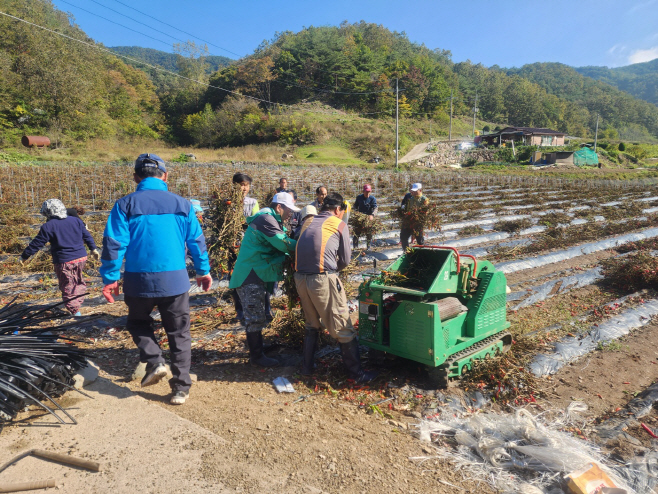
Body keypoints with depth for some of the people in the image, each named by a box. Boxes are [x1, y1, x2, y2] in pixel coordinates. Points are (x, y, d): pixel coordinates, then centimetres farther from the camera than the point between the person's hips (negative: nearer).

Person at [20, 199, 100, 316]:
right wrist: (94, 248, 19)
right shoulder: (76, 220, 6)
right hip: (81, 258, 5)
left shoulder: (48, 226, -8)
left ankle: (74, 310, 5)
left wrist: (24, 256, 7)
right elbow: (87, 235, 11)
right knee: (79, 281, 22)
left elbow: (36, 244, -4)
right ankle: (78, 301, 26)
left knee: (67, 286, 6)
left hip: (64, 262, -5)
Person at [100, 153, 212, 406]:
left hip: (139, 280, -1)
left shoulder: (125, 205, -3)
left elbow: (114, 245, -7)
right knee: (179, 334, 12)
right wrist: (204, 271, 18)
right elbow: (197, 241, 7)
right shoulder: (182, 204, 3)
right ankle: (181, 388, 15)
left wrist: (110, 278, 1)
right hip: (175, 280, 1)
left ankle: (154, 362, 7)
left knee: (138, 322, 26)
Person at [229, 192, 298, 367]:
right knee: (255, 318, -2)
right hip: (251, 276, -11)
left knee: (258, 316, 21)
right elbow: (284, 243, -23)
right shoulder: (266, 219, -17)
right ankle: (257, 356, 8)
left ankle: (256, 347, 34)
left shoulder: (271, 220, 18)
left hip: (259, 275, 11)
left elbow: (278, 245, 14)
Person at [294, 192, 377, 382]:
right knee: (343, 329, 5)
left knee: (311, 325, 24)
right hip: (323, 279, -6)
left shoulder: (308, 222, 17)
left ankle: (307, 367, 32)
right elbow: (345, 260, 7)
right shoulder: (340, 225, 4)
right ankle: (357, 374, 14)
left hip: (300, 278, 6)